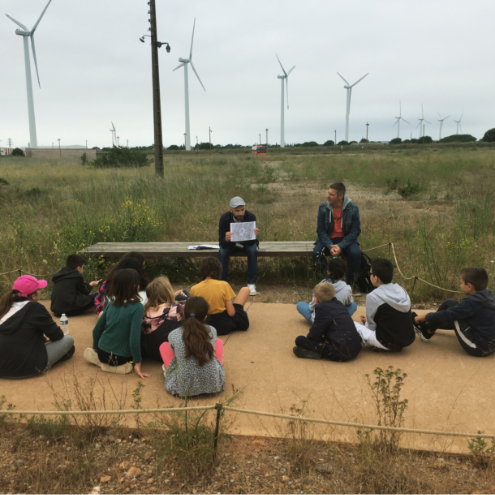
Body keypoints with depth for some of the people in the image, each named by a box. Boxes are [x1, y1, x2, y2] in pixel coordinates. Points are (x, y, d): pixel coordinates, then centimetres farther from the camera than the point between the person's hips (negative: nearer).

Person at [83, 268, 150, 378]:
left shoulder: (111, 303, -2)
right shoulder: (137, 307, -21)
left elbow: (96, 330, 5)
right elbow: (134, 339, -24)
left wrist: (95, 349, 22)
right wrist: (137, 364, -14)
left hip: (102, 353, 7)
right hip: (120, 357, -7)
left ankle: (100, 360, 10)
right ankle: (118, 365, 1)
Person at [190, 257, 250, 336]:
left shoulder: (194, 289, -9)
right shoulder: (223, 285, -18)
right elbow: (231, 313, -17)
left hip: (206, 327, 4)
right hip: (226, 326, -4)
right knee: (245, 290, 14)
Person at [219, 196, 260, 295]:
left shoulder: (251, 217, -27)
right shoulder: (224, 218, -26)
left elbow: (252, 242, -26)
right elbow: (221, 242, -27)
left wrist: (254, 235, -50)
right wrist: (226, 239, -51)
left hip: (247, 242, 0)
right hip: (230, 242, 0)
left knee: (253, 251, -32)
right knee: (222, 252, -30)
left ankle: (251, 283, -21)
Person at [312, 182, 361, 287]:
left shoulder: (353, 209, -10)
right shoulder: (323, 208, -7)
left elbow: (355, 231, -9)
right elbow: (320, 230, -5)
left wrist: (340, 246, -22)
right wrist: (330, 246, -22)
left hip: (346, 239, -1)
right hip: (328, 239, 1)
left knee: (356, 253, -31)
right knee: (316, 253, -29)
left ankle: (350, 284, -8)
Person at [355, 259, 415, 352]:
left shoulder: (373, 296, -15)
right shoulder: (402, 291, 3)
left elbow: (371, 326, -6)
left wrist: (366, 322, 17)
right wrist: (368, 320, 19)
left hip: (387, 342, -6)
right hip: (408, 340, 6)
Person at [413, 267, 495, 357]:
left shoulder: (472, 302, -20)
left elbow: (447, 315, -15)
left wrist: (425, 317, 0)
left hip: (477, 348, -9)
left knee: (449, 304, -6)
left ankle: (426, 333, 9)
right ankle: (427, 327, 37)